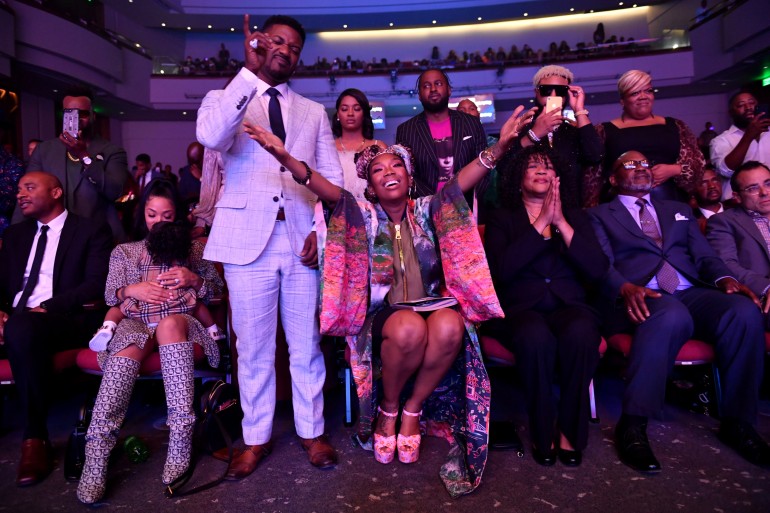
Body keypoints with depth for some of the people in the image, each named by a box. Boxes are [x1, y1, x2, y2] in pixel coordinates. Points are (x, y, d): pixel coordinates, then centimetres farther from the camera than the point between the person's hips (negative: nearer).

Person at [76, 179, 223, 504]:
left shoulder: (192, 248, 23)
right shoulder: (123, 252, 26)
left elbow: (217, 288, 16)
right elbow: (110, 295, 16)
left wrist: (193, 280, -4)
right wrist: (131, 290, -6)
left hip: (179, 322, -1)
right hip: (135, 323, 1)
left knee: (169, 323, -39)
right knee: (125, 354, -36)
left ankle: (181, 441, -43)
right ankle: (96, 459, -43)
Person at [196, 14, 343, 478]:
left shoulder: (314, 113, 16)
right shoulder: (225, 98, 10)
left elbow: (333, 179, 10)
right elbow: (210, 136, -15)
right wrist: (250, 71, -15)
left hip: (303, 239, 2)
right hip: (247, 237, -1)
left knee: (307, 343, 7)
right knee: (253, 346, 6)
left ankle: (312, 431, 22)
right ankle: (257, 438, 21)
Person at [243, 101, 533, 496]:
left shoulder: (427, 209, 8)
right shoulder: (363, 214, 2)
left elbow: (463, 180, -6)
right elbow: (327, 190, -14)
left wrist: (500, 146, -22)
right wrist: (284, 157, -30)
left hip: (433, 306, 2)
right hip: (383, 314, -2)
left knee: (451, 327, -32)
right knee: (410, 329, -36)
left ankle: (412, 410, -9)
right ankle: (388, 409, -6)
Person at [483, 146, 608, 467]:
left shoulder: (576, 217, 19)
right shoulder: (501, 219, 13)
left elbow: (597, 270, 2)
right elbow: (502, 270, -8)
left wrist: (561, 222, -5)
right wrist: (541, 223, -8)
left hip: (569, 306, 2)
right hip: (520, 309, -2)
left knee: (581, 333, -34)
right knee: (536, 337, -37)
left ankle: (570, 430, -13)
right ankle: (542, 433, -14)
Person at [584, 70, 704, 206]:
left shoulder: (674, 126, 14)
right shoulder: (605, 131, 5)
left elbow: (698, 163, 10)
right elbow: (593, 176, 0)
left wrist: (673, 170, -8)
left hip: (670, 202, 3)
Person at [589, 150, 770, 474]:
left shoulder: (679, 210, 29)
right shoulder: (600, 215, 15)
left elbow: (704, 255, 18)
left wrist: (724, 277, -6)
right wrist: (625, 288, -23)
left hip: (690, 294, 5)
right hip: (641, 299, -4)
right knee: (672, 315, -39)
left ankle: (737, 422, -12)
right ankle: (632, 426, -32)